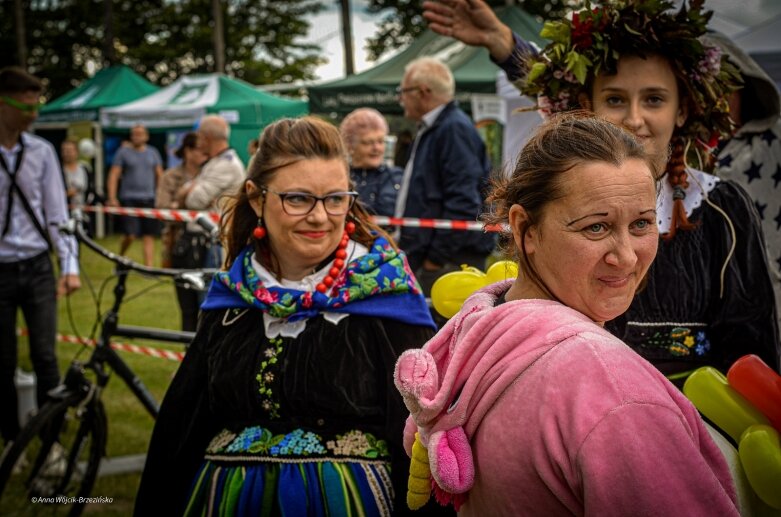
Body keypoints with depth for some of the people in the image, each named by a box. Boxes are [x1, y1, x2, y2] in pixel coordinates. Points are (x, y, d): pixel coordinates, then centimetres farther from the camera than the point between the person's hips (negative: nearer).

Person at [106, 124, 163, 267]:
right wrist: (112, 198, -10)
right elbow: (113, 175, 0)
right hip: (129, 199, -3)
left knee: (149, 236, -2)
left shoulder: (153, 152, 13)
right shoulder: (123, 152, 3)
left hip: (149, 199, 3)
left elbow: (159, 175, 17)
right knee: (130, 235, -12)